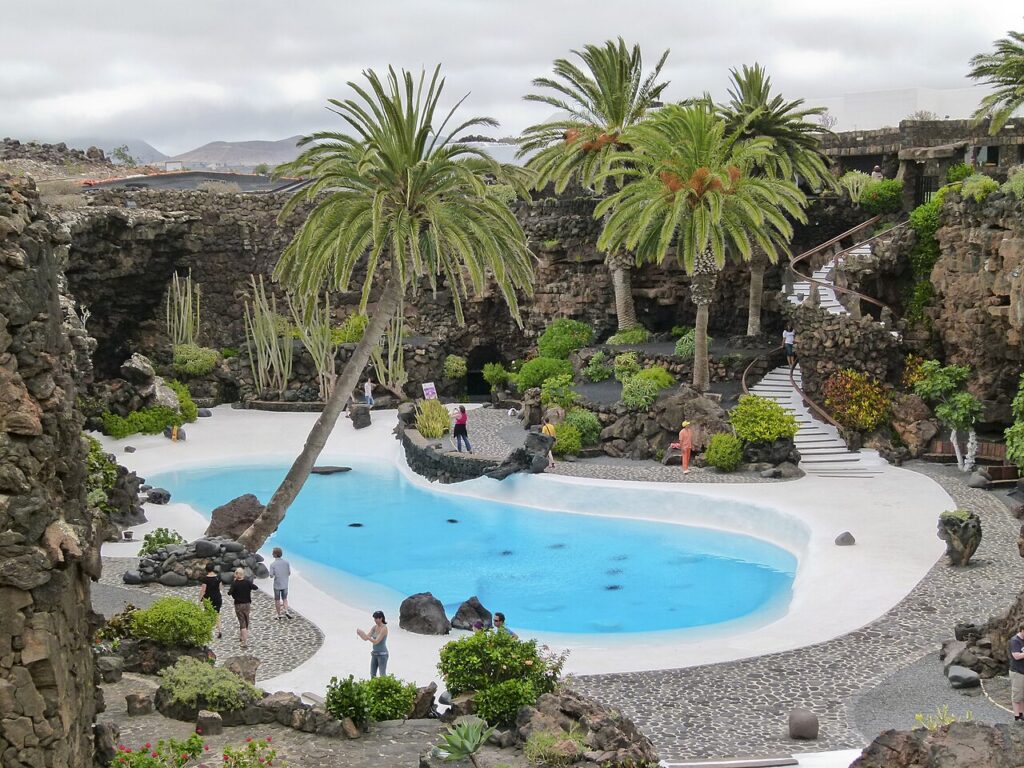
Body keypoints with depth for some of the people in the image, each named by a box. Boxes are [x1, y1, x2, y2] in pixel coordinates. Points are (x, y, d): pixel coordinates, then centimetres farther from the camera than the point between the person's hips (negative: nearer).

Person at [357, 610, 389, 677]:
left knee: (382, 676, -2)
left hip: (382, 654, -8)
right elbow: (366, 638, -1)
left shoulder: (384, 628, -22)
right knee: (372, 675, 9)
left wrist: (364, 635, -33)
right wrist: (359, 634, -21)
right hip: (374, 654, 8)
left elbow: (376, 642, -27)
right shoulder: (374, 627, 3)